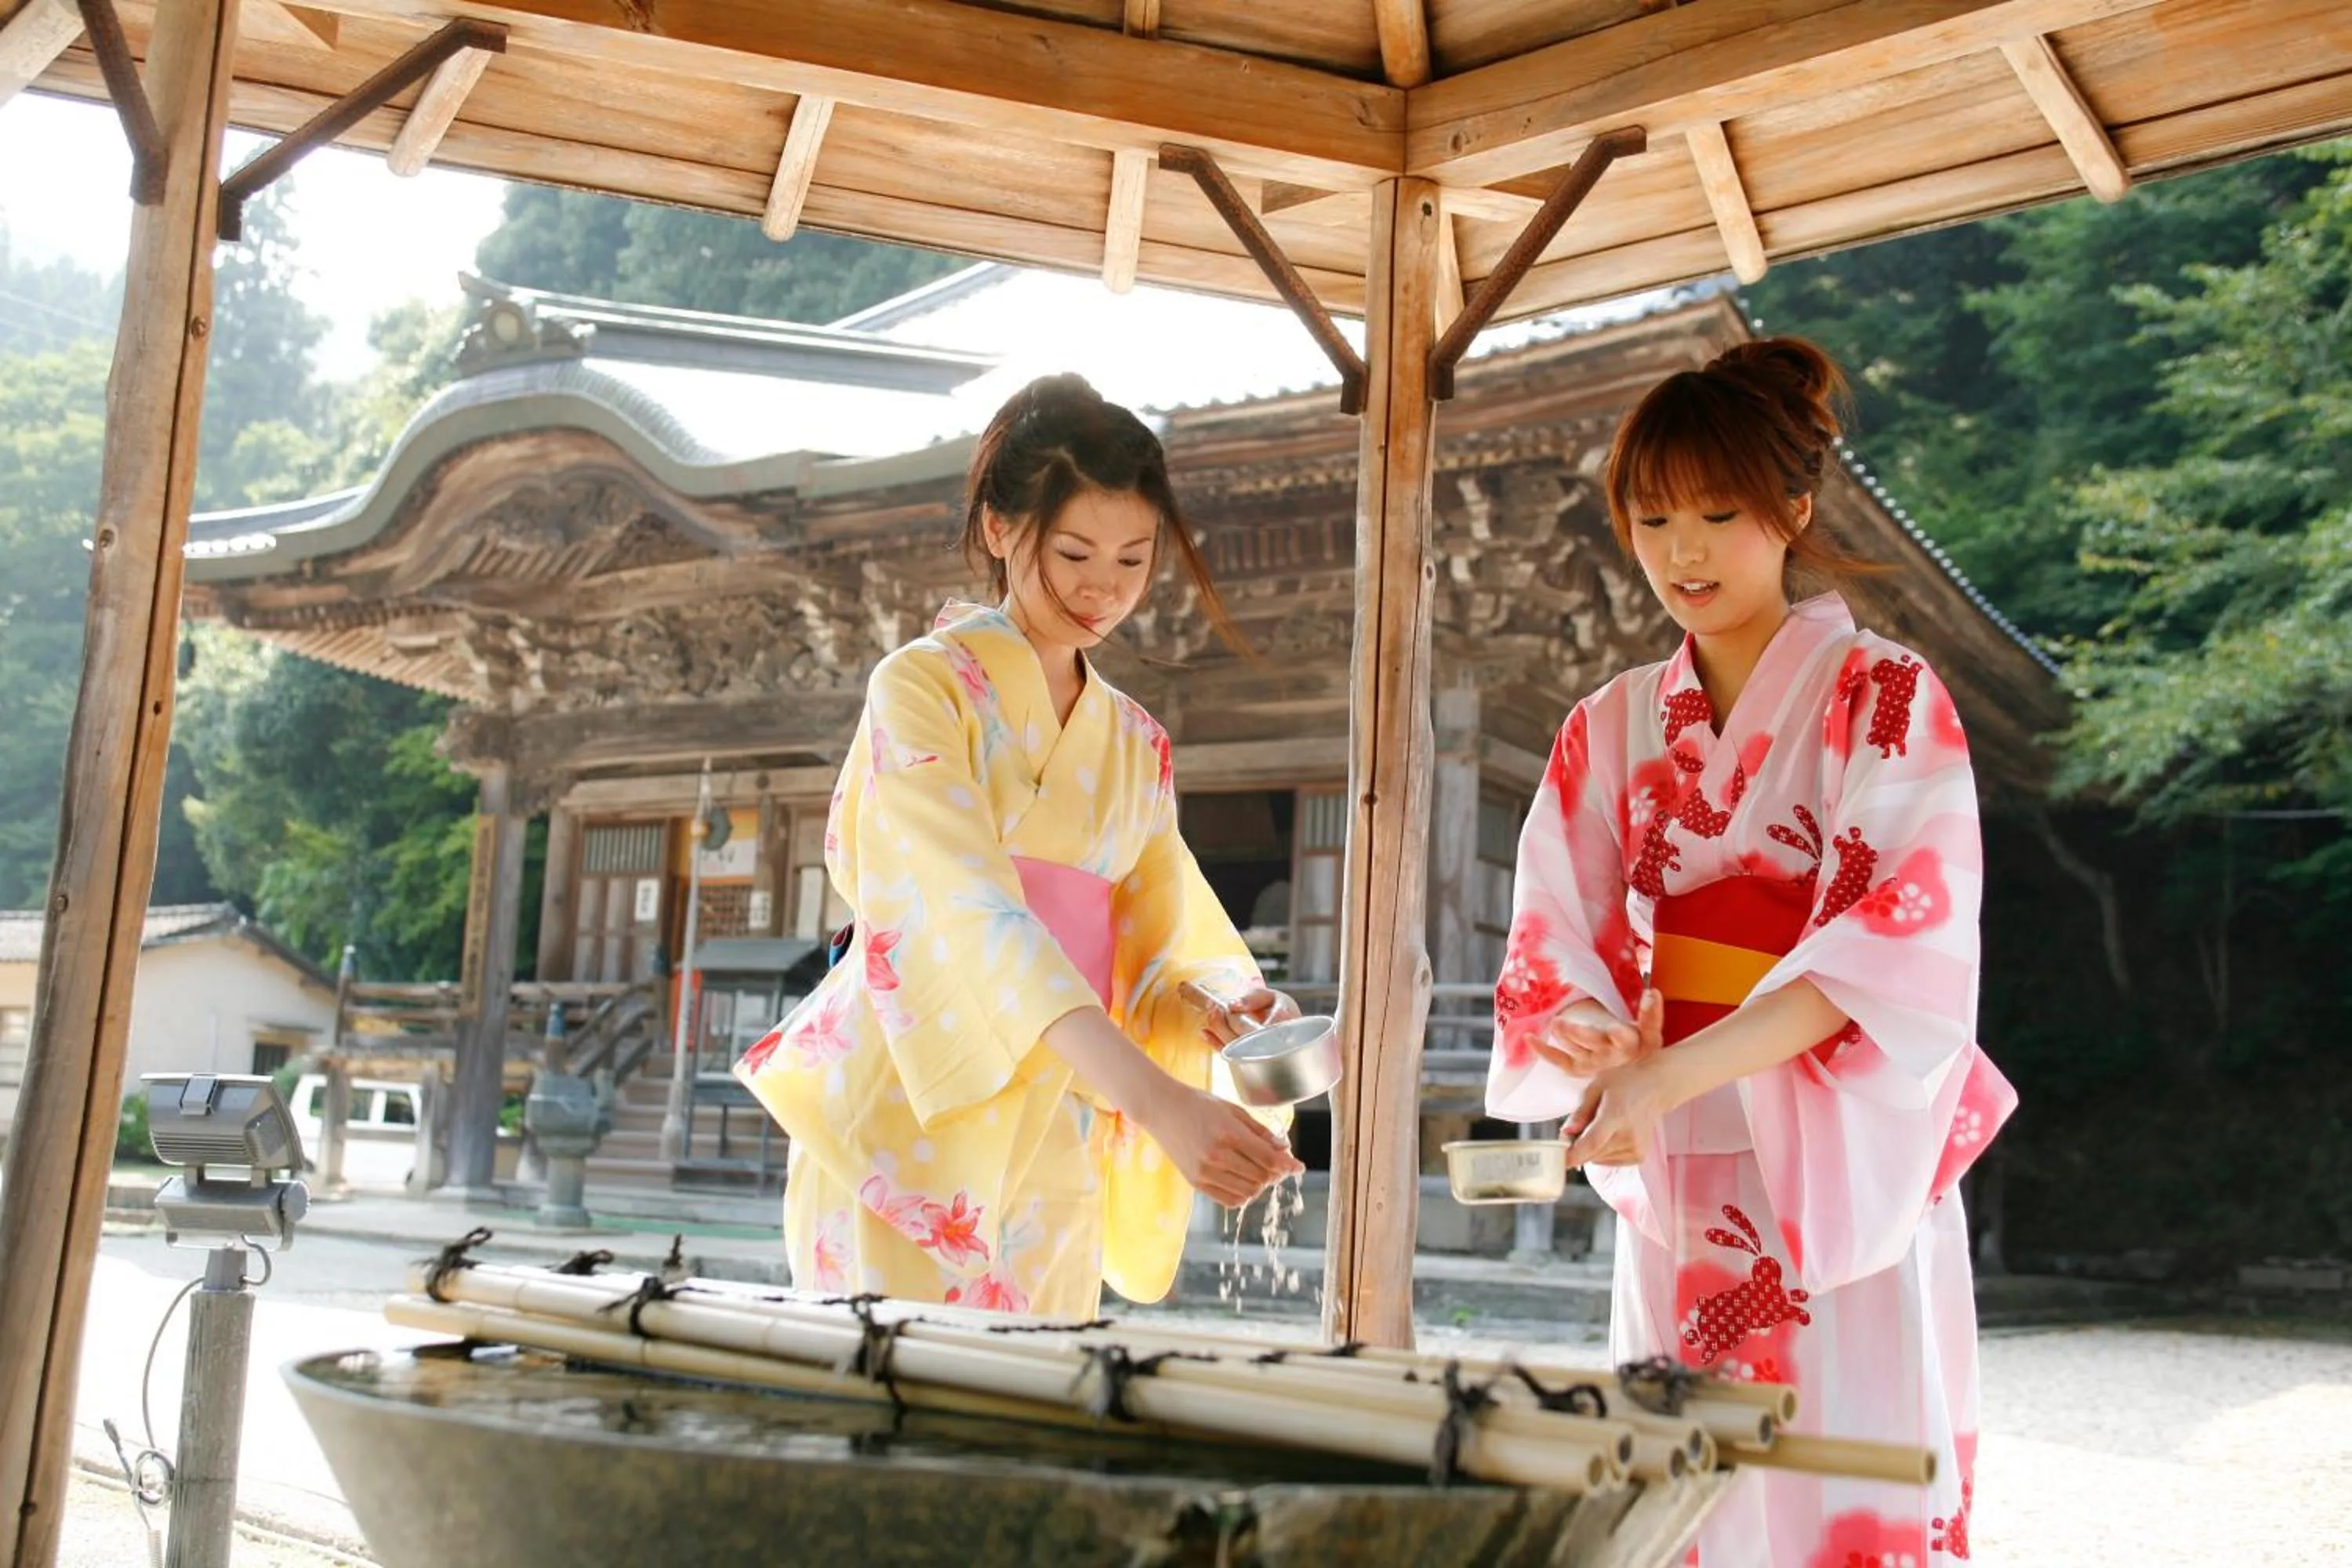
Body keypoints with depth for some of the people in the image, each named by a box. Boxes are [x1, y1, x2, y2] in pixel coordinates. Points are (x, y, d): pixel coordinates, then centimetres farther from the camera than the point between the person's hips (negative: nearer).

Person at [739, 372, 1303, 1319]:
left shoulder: (1135, 745, 13)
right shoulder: (923, 687, -6)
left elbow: (1152, 946, 7)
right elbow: (978, 916, -21)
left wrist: (1220, 1006, -17)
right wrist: (1159, 1098, -33)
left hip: (1050, 1157, 5)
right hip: (911, 1125, -5)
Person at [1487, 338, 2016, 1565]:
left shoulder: (1885, 702, -4)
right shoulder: (1610, 730, 9)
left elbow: (1897, 941, -17)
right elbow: (1552, 952, 2)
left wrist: (1671, 1073, -28)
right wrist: (1600, 1054, -21)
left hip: (1842, 1179, -3)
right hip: (1674, 1186, 4)